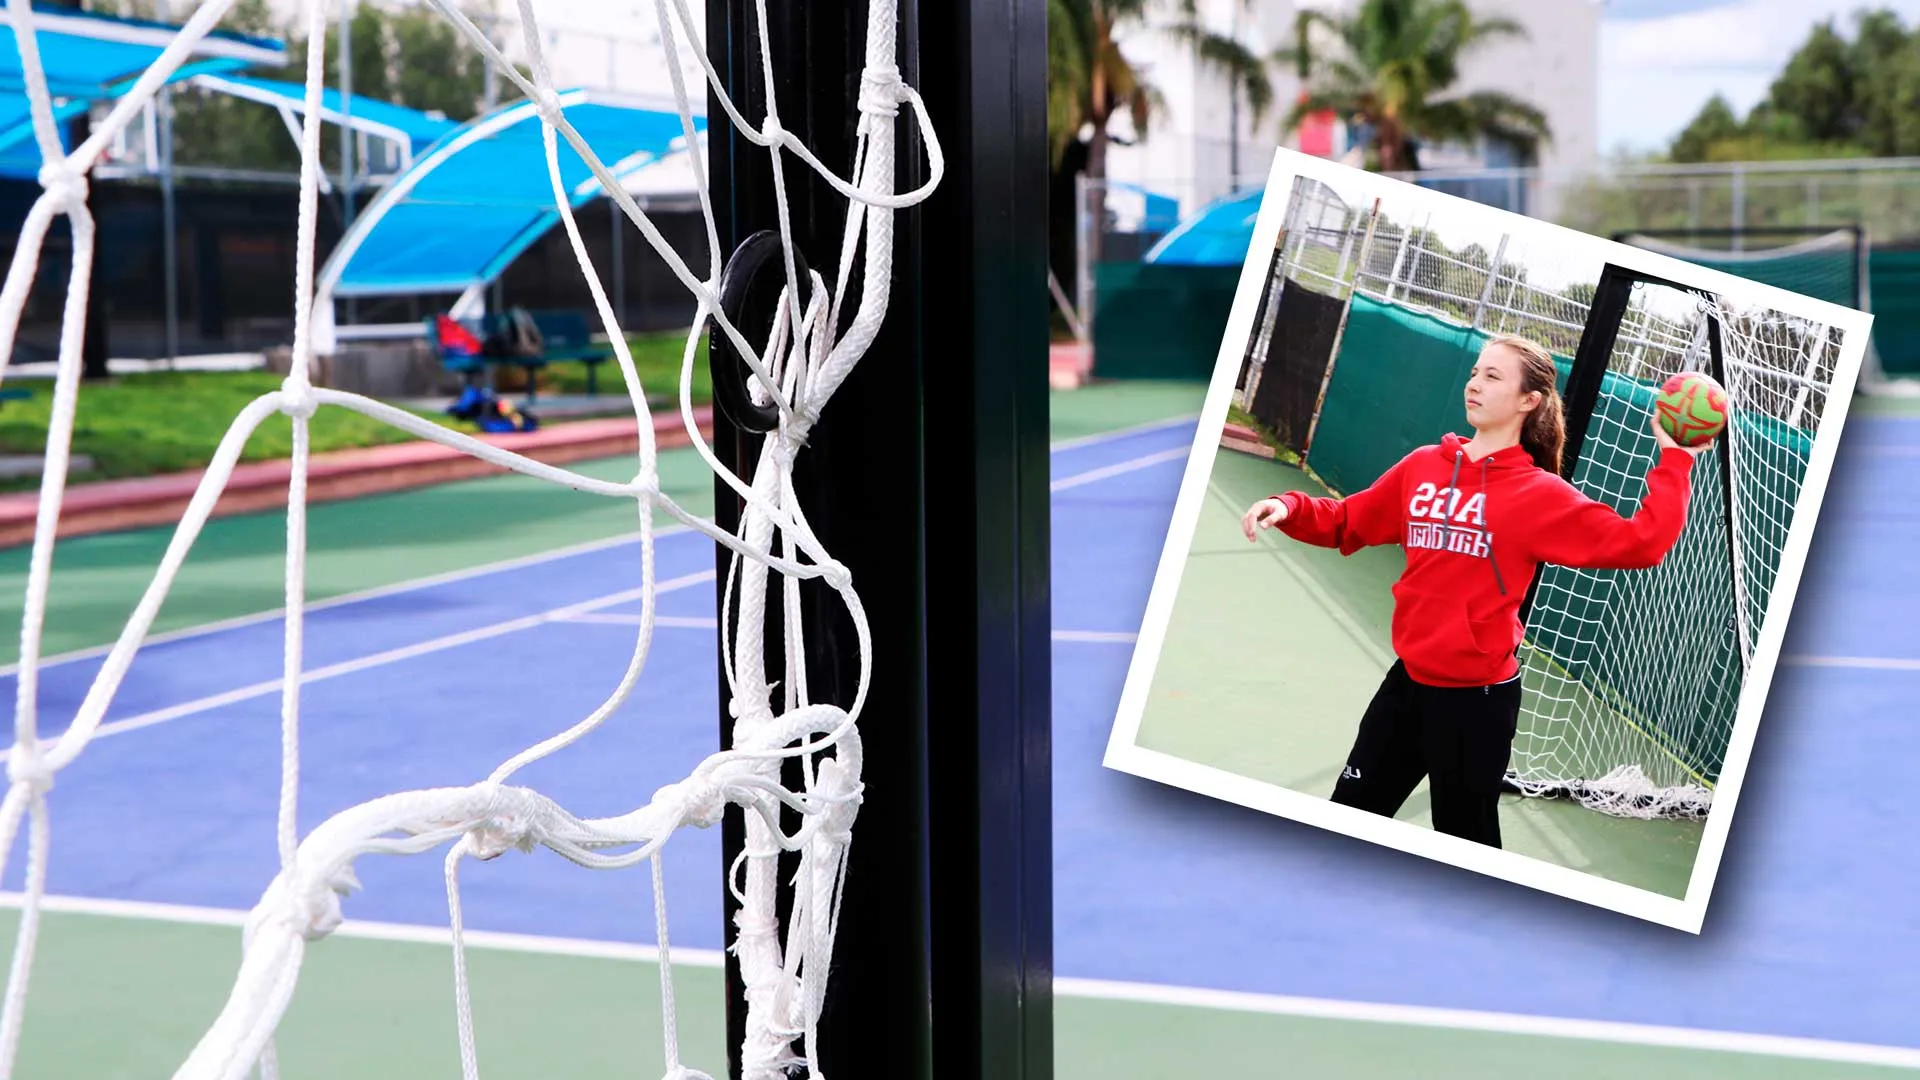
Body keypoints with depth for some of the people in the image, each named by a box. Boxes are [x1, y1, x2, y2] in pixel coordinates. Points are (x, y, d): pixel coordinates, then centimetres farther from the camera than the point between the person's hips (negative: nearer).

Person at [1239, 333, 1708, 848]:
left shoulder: (1540, 493, -11)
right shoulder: (1423, 465, 3)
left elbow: (1641, 542, -17)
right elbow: (1347, 522, 13)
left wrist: (1674, 461, -18)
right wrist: (1289, 508, -3)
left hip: (1478, 698, -5)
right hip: (1408, 680, 5)